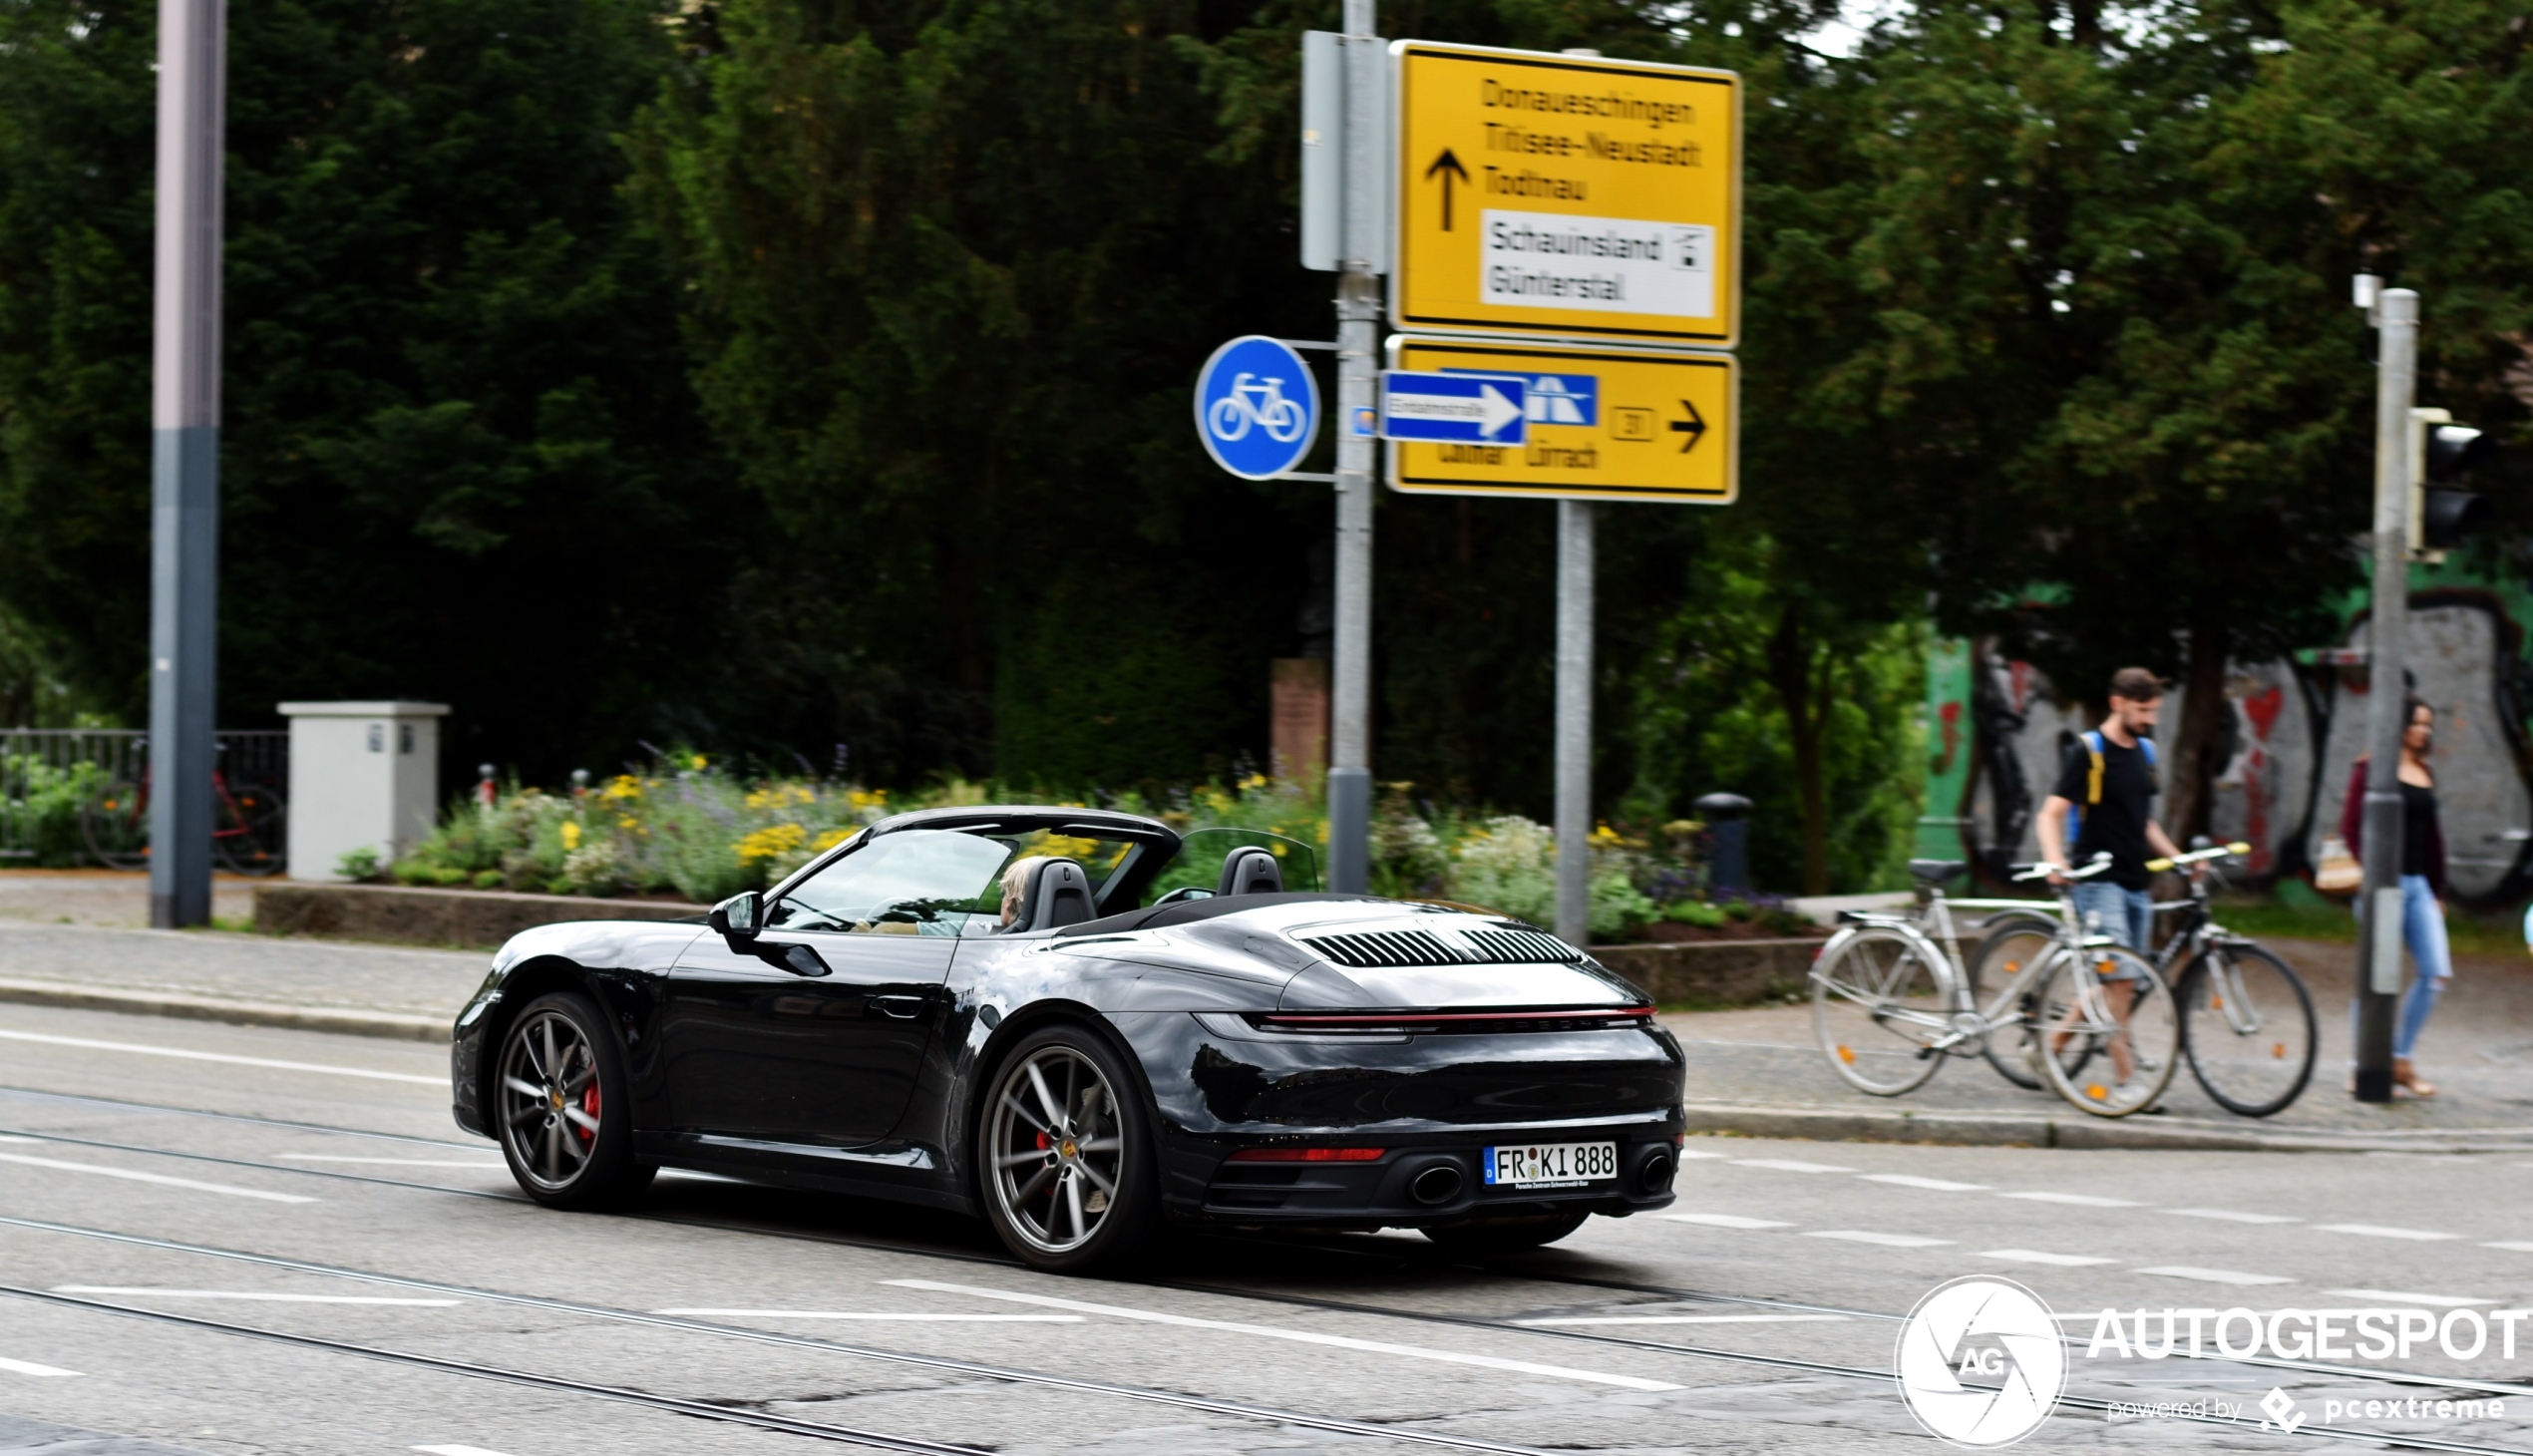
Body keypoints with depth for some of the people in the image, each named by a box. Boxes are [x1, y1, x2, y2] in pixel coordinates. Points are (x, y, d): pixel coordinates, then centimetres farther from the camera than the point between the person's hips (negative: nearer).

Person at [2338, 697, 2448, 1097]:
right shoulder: (2371, 769, -4)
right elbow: (2350, 825, -8)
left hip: (2419, 885, 7)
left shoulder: (2425, 774, 15)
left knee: (2437, 973, -1)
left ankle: (2401, 1062, 10)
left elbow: (2433, 835, 18)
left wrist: (2438, 891, 16)